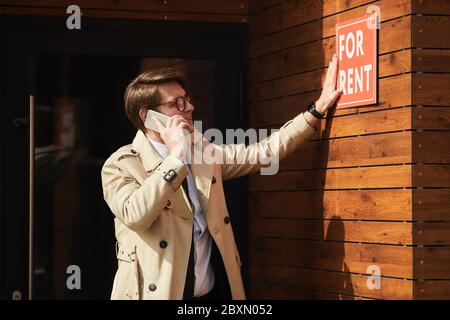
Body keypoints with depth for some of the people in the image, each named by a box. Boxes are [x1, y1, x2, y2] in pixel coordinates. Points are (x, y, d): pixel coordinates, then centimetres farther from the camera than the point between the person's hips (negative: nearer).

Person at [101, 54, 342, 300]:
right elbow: (134, 215, -26)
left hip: (214, 290, 6)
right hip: (159, 292, -6)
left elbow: (264, 151, 12)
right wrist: (175, 157, -24)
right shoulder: (120, 165, -8)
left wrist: (318, 109, 7)